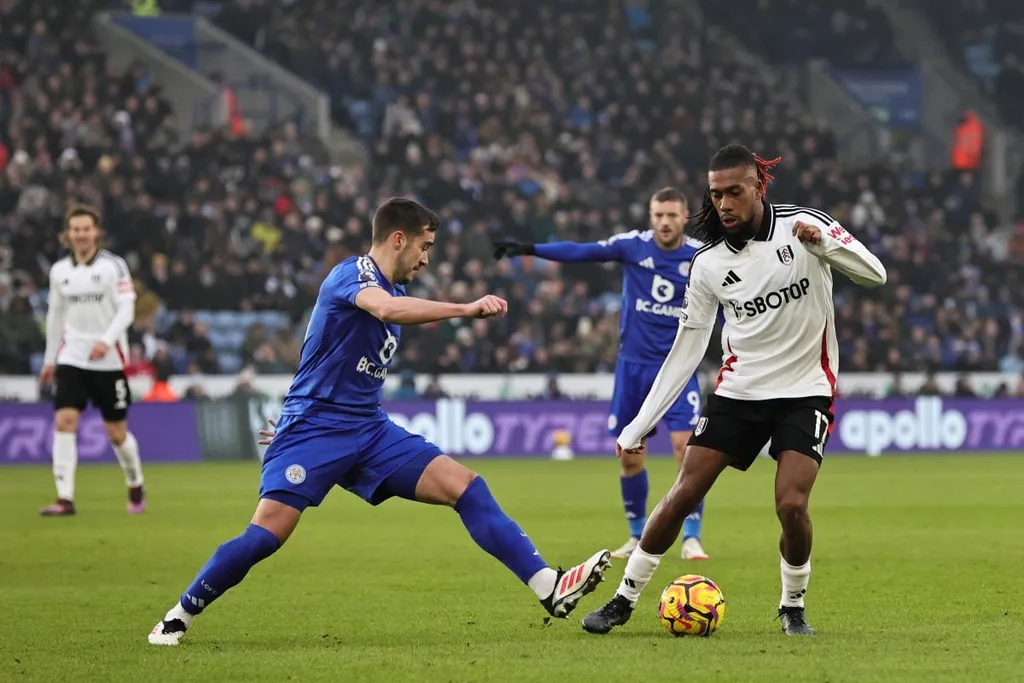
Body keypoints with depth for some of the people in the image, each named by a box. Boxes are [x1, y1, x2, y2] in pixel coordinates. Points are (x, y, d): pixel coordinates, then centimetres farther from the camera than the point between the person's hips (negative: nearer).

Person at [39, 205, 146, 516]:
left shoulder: (113, 266, -5)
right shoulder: (59, 271, 7)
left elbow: (126, 310, -10)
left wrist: (106, 341, -25)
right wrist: (49, 360, 19)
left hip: (109, 360, -3)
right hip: (71, 359, 3)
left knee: (117, 433, 3)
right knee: (64, 421, -15)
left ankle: (135, 486, 29)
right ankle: (65, 499, -16)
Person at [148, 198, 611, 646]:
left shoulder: (395, 290, 14)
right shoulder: (352, 274, -12)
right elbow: (386, 309, -35)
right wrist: (467, 309, -37)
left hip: (369, 430, 7)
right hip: (314, 427, -7)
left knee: (465, 487, -8)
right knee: (268, 533, -17)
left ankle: (549, 588, -13)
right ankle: (178, 617, 3)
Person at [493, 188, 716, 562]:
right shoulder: (633, 245, -5)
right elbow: (580, 252, -10)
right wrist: (529, 249, -19)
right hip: (633, 364, 2)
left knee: (687, 447, -16)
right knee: (630, 455, 6)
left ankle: (691, 538, -9)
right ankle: (639, 537, 22)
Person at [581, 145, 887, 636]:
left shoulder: (802, 226, -8)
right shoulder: (708, 264, -2)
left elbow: (875, 275, -11)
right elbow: (686, 351, 3)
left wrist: (822, 241, -29)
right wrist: (639, 425, -1)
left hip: (805, 389, -3)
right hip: (738, 389, 3)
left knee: (791, 504, -18)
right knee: (682, 495, -4)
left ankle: (793, 606, 7)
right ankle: (624, 600, 10)